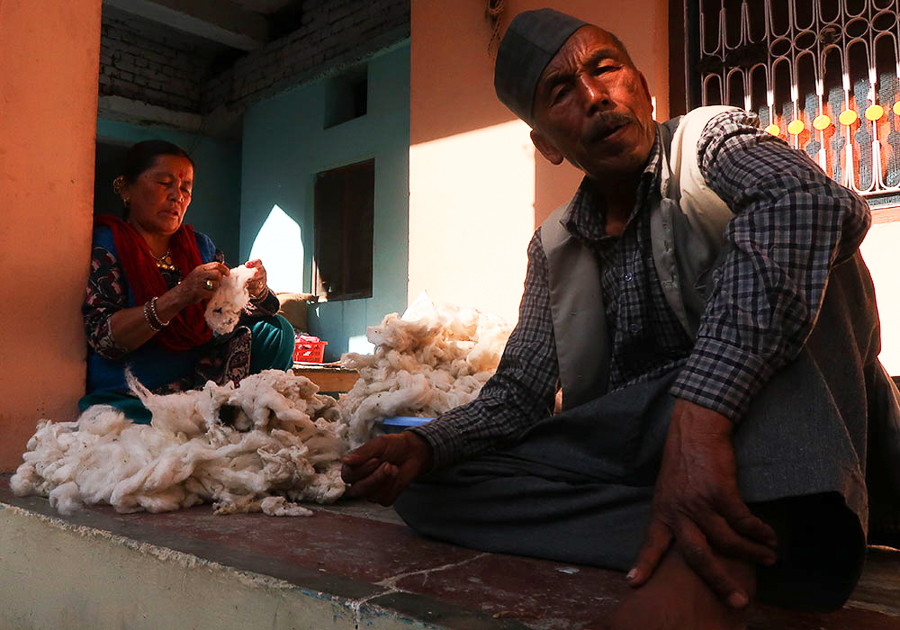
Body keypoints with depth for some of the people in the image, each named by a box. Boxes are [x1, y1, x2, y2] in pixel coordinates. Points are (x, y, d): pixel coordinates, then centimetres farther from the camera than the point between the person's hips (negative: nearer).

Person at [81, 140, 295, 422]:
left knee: (276, 330, -2)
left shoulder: (200, 246, 10)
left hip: (202, 383, 6)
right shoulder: (105, 243, -6)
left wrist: (256, 291, -13)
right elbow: (104, 338, -17)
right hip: (128, 396, -6)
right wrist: (178, 297, -30)